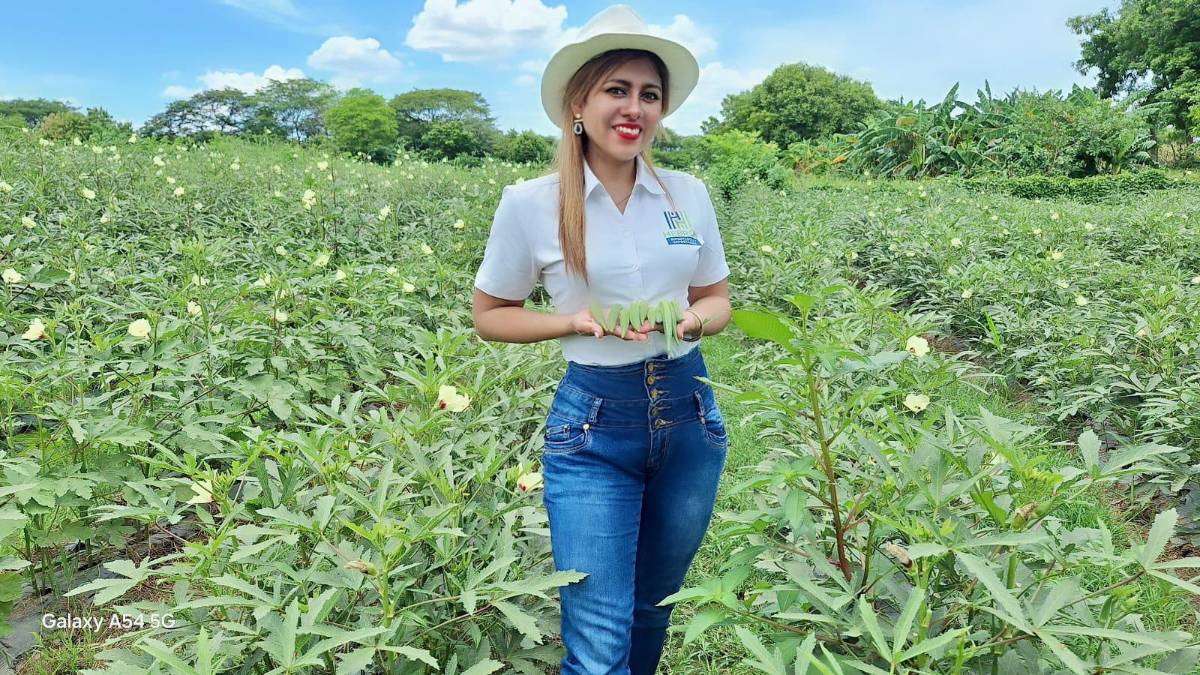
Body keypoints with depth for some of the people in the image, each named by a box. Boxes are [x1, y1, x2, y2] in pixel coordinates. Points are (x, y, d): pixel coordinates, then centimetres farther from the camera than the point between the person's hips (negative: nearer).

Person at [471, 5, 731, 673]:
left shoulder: (689, 194, 0)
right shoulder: (530, 204, -8)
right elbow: (489, 316, 2)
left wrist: (688, 321, -13)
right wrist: (580, 322, -15)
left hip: (688, 411, 4)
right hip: (593, 422, -3)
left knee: (654, 607, 20)